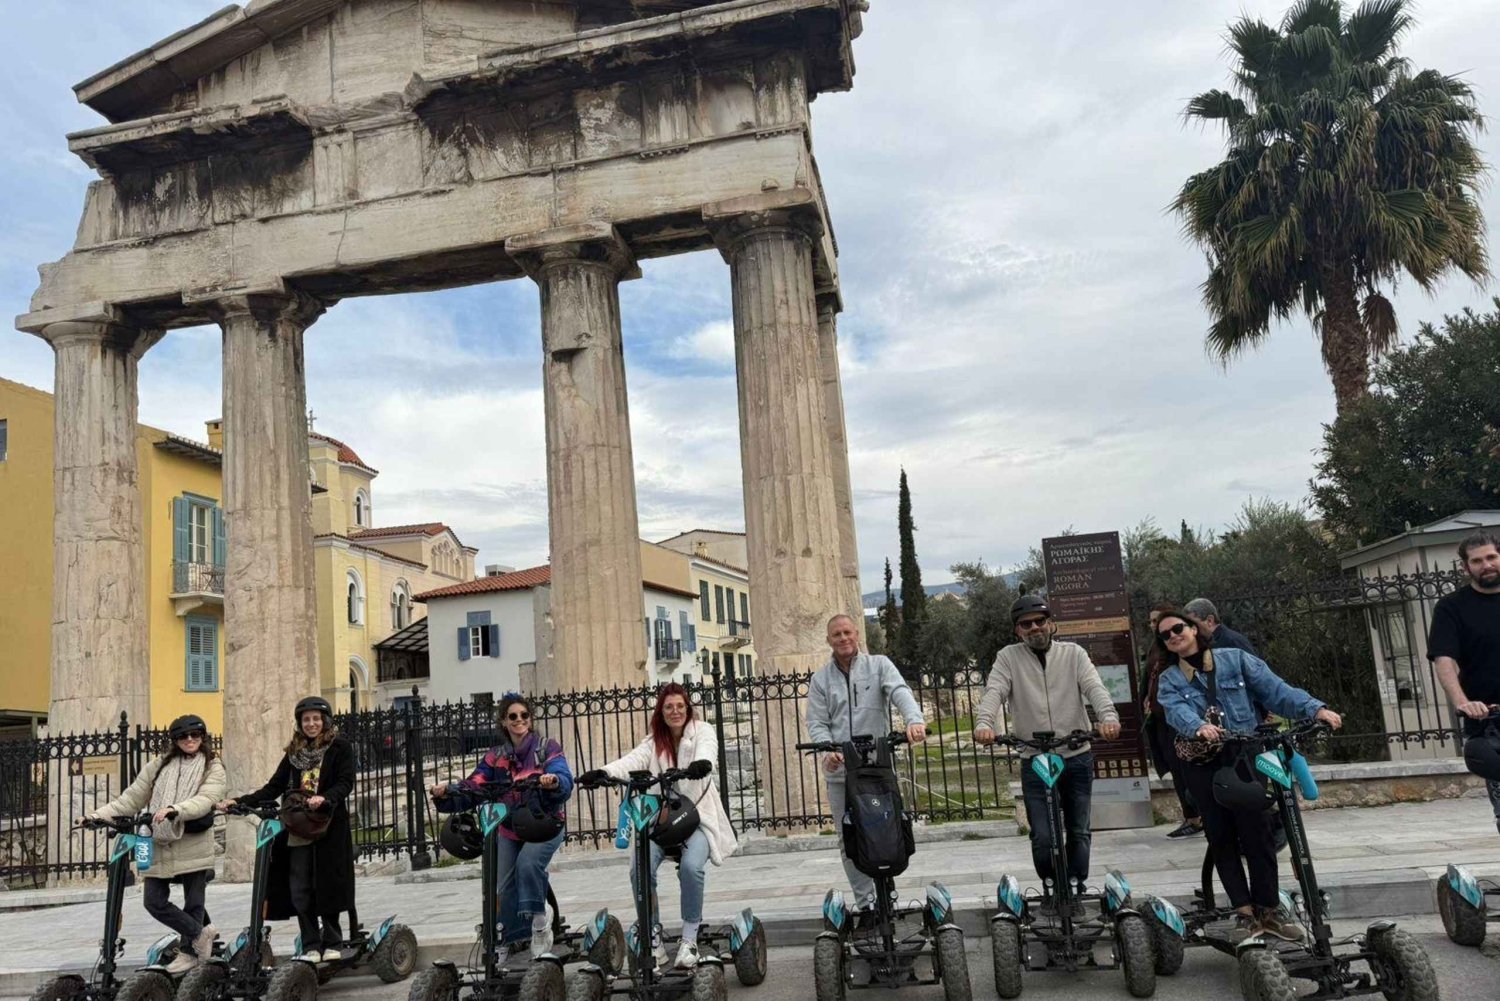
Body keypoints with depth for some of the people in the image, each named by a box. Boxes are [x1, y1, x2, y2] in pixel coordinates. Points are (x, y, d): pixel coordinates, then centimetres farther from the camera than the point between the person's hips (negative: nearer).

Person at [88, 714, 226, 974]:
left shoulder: (213, 767, 2)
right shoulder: (159, 766, 12)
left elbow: (205, 800, -14)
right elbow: (131, 798, 9)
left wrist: (174, 810, -30)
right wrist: (100, 814, -5)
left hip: (194, 846, -3)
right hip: (159, 845, 3)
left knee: (193, 902, 3)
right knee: (154, 901, -1)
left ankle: (188, 952, 22)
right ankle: (201, 933, 15)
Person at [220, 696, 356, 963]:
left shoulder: (339, 747, 1)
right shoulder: (294, 752, 16)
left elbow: (346, 783, -9)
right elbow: (274, 788, 11)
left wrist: (324, 798, -28)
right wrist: (240, 801, -2)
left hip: (328, 828, -4)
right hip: (297, 830, 4)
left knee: (326, 887, 0)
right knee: (299, 890, 1)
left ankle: (332, 943, 14)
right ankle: (311, 947, 10)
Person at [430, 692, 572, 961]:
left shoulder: (548, 747, -4)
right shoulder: (496, 757, 7)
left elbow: (564, 779, -20)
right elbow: (474, 786, -5)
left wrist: (553, 781, -44)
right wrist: (448, 792, -24)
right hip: (509, 829, 4)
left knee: (527, 863, -28)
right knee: (504, 887, -2)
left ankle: (539, 924, -15)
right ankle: (508, 941, 15)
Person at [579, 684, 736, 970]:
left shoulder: (702, 731, 3)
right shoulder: (654, 742, 10)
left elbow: (707, 749, -21)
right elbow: (633, 761, -10)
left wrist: (703, 763, -47)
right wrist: (603, 772, -32)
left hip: (697, 816, -2)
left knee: (691, 866, -30)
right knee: (639, 868, -23)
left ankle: (690, 937, -10)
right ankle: (653, 936, -4)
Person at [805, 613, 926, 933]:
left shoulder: (879, 665, 5)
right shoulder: (820, 679, 11)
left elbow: (899, 692, -12)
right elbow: (816, 722, 4)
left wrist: (914, 720, -33)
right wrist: (828, 750, -17)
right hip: (840, 771, 2)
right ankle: (865, 905, 12)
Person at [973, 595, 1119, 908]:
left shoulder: (1073, 653, 5)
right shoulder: (1009, 657, 3)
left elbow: (1094, 687, -9)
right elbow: (994, 692, -11)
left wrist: (1108, 716, -30)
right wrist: (983, 723, -32)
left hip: (1078, 757, 1)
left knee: (1079, 832, 11)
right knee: (1043, 837, -5)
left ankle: (1076, 889, 28)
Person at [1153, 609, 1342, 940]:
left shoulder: (1235, 659, 7)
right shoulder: (1169, 680, 8)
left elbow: (1275, 689, -3)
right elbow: (1177, 711, -13)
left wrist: (1315, 709, -20)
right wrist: (1198, 727, -35)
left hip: (1245, 757, -1)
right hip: (1202, 765, 1)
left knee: (1258, 833, -5)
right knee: (1222, 839, 2)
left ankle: (1267, 910, 7)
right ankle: (1244, 911, 9)